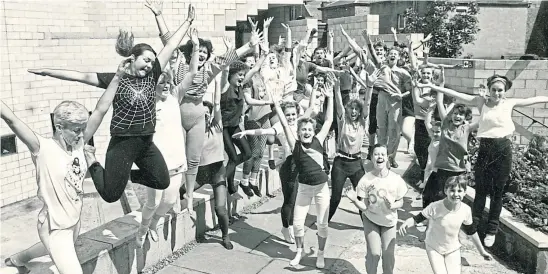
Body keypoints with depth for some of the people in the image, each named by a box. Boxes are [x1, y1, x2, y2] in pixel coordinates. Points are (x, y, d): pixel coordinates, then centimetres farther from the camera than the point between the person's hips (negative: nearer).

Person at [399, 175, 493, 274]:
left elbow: (471, 231, 2)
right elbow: (417, 219, -21)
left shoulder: (466, 210, -15)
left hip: (453, 249, 3)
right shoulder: (435, 207, -27)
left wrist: (482, 251, 12)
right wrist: (405, 224, -43)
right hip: (434, 248, -3)